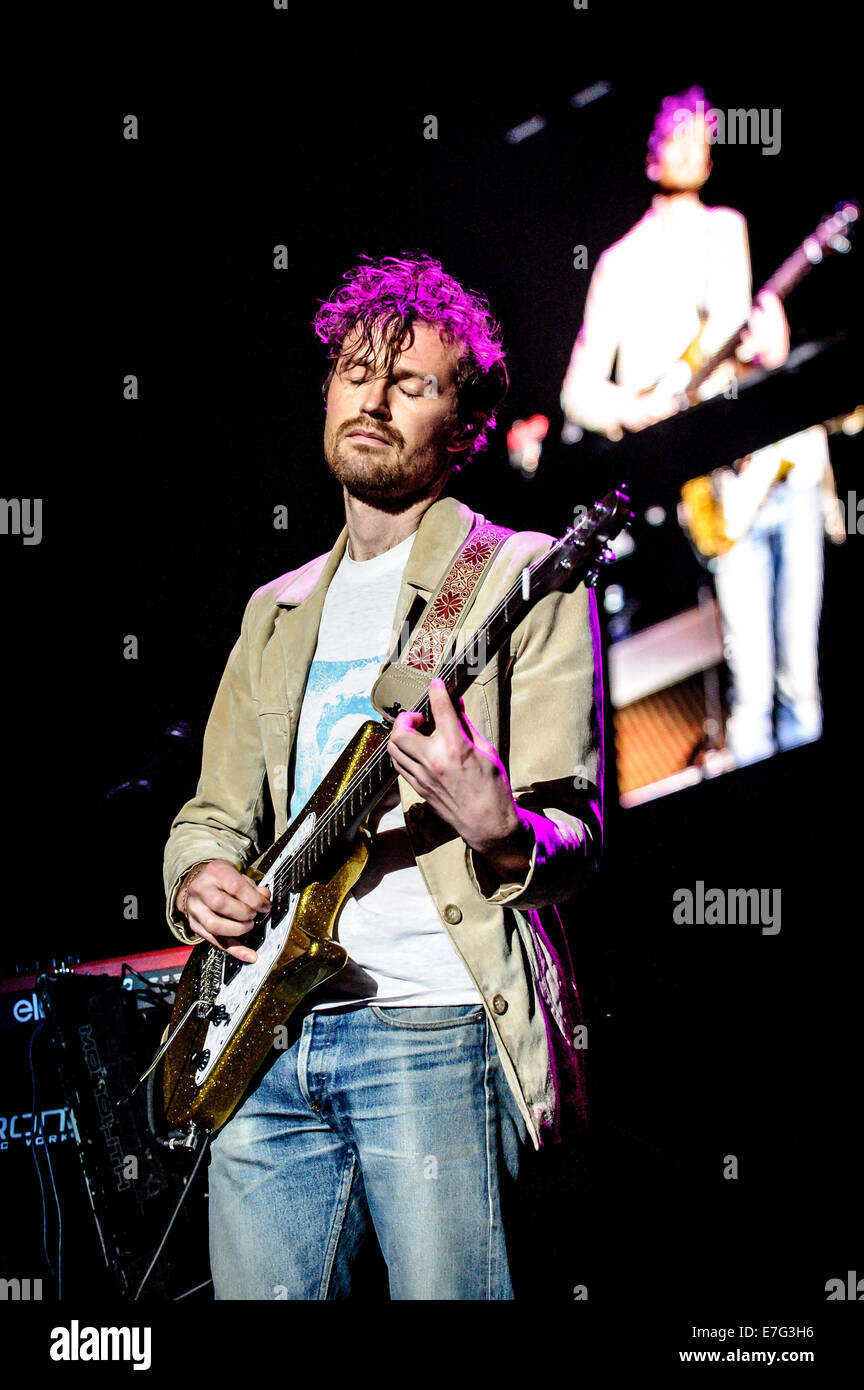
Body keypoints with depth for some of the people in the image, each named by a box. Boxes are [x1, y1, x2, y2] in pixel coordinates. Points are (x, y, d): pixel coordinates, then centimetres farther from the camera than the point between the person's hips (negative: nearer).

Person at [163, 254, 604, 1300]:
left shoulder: (523, 579, 1)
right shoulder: (277, 613, 22)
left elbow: (575, 833, -6)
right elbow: (215, 809, 25)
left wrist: (497, 832, -29)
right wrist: (196, 876, 1)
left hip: (433, 1021, -6)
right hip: (268, 1032, 6)